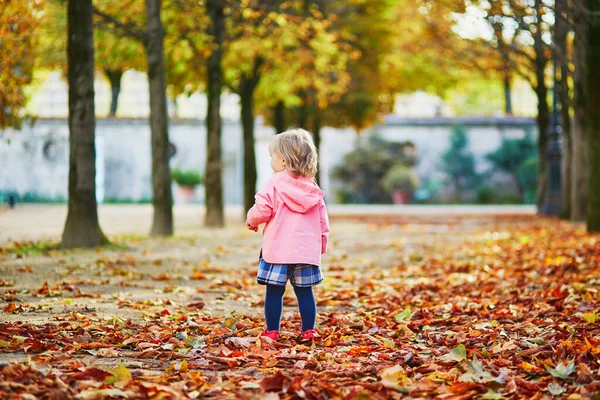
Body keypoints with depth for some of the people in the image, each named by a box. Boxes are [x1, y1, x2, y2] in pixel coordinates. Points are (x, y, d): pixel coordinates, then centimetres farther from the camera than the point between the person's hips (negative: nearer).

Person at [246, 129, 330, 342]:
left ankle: (272, 331, 4)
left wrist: (251, 220, 11)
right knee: (305, 292, 9)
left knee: (274, 292, 2)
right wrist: (322, 240, 25)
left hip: (278, 250, -5)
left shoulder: (274, 184, -7)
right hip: (306, 250, 5)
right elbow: (323, 217, 14)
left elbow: (262, 210, -10)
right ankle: (308, 331, 10)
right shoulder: (312, 187, 10)